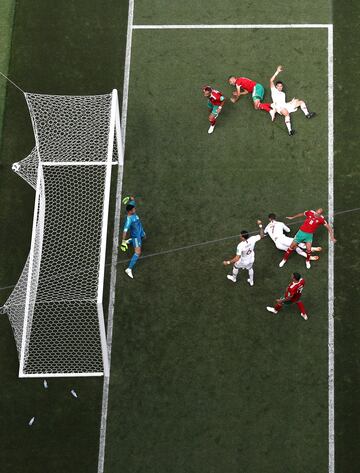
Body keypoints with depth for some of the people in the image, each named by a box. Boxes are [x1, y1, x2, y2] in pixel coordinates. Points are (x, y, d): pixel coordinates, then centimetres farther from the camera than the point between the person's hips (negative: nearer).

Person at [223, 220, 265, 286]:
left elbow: (237, 258, -40)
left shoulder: (240, 246, -42)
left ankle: (234, 278, 58)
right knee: (250, 268, 35)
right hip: (251, 260, 4)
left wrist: (228, 262, -34)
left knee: (235, 266, 30)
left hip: (243, 261, -4)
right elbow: (262, 235, -15)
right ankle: (251, 281, 58)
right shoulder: (252, 239, -31)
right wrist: (260, 226, -10)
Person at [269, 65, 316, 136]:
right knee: (287, 113, -40)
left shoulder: (283, 94, 35)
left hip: (286, 105, 7)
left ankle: (307, 114, -19)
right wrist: (277, 72, 2)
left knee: (301, 102, 3)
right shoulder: (274, 90, 19)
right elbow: (271, 81, 5)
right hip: (279, 106, -7)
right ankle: (289, 131, -52)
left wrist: (292, 102, 13)